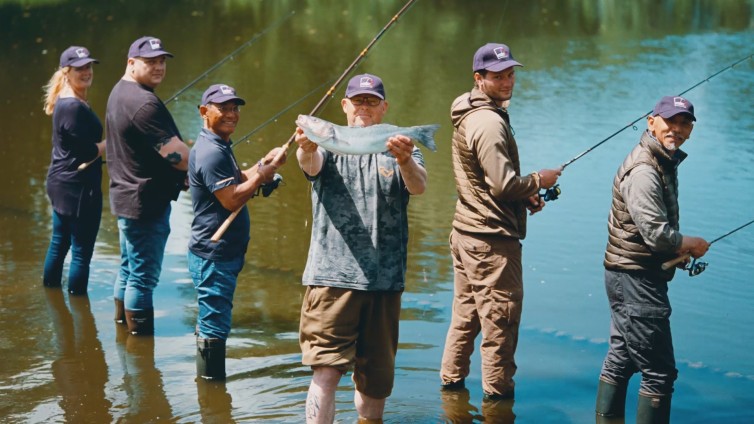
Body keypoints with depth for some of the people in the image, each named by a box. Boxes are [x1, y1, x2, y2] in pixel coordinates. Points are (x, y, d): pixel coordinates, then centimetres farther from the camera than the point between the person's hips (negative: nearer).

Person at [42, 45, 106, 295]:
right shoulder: (74, 107, -20)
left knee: (59, 243, 20)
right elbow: (87, 153, -21)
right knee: (82, 251, -3)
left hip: (61, 184, 11)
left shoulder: (65, 101, 10)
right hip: (78, 187, -11)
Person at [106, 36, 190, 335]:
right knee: (144, 276, -3)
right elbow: (177, 155, -23)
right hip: (146, 203, -11)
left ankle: (122, 325, 32)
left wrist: (181, 175, 12)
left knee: (128, 271, 21)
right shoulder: (143, 103, -22)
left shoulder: (120, 92, 12)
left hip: (125, 197, 11)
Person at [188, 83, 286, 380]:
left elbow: (236, 182, 21)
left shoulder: (220, 147, 15)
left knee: (211, 321, 19)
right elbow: (232, 199, -24)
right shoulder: (210, 152, -19)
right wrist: (263, 173, -17)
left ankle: (207, 383, 30)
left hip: (223, 253, 11)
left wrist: (264, 164, 5)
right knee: (214, 325, -5)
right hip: (213, 256, -11)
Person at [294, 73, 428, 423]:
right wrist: (307, 150, -41)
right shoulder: (330, 144, 6)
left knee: (377, 375, 12)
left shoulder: (399, 149, 10)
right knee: (326, 370, -10)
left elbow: (419, 187, -10)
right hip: (332, 276, -2)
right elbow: (312, 166, -16)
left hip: (385, 279, 2)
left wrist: (405, 162, -34)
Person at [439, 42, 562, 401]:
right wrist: (539, 181, -5)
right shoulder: (489, 123, -18)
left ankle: (451, 381, 28)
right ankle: (498, 392, 8)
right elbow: (504, 184, -22)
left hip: (466, 232, 10)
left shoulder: (470, 115, 14)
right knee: (501, 318, 0)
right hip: (492, 239, -10)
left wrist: (525, 196, 10)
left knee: (466, 313, 19)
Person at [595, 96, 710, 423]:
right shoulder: (643, 171, -20)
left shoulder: (665, 162, 12)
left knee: (620, 359, 18)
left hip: (625, 276, 11)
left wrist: (680, 249, 8)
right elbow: (657, 233, -24)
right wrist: (693, 245, -8)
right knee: (659, 372, -6)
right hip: (637, 280, -11)